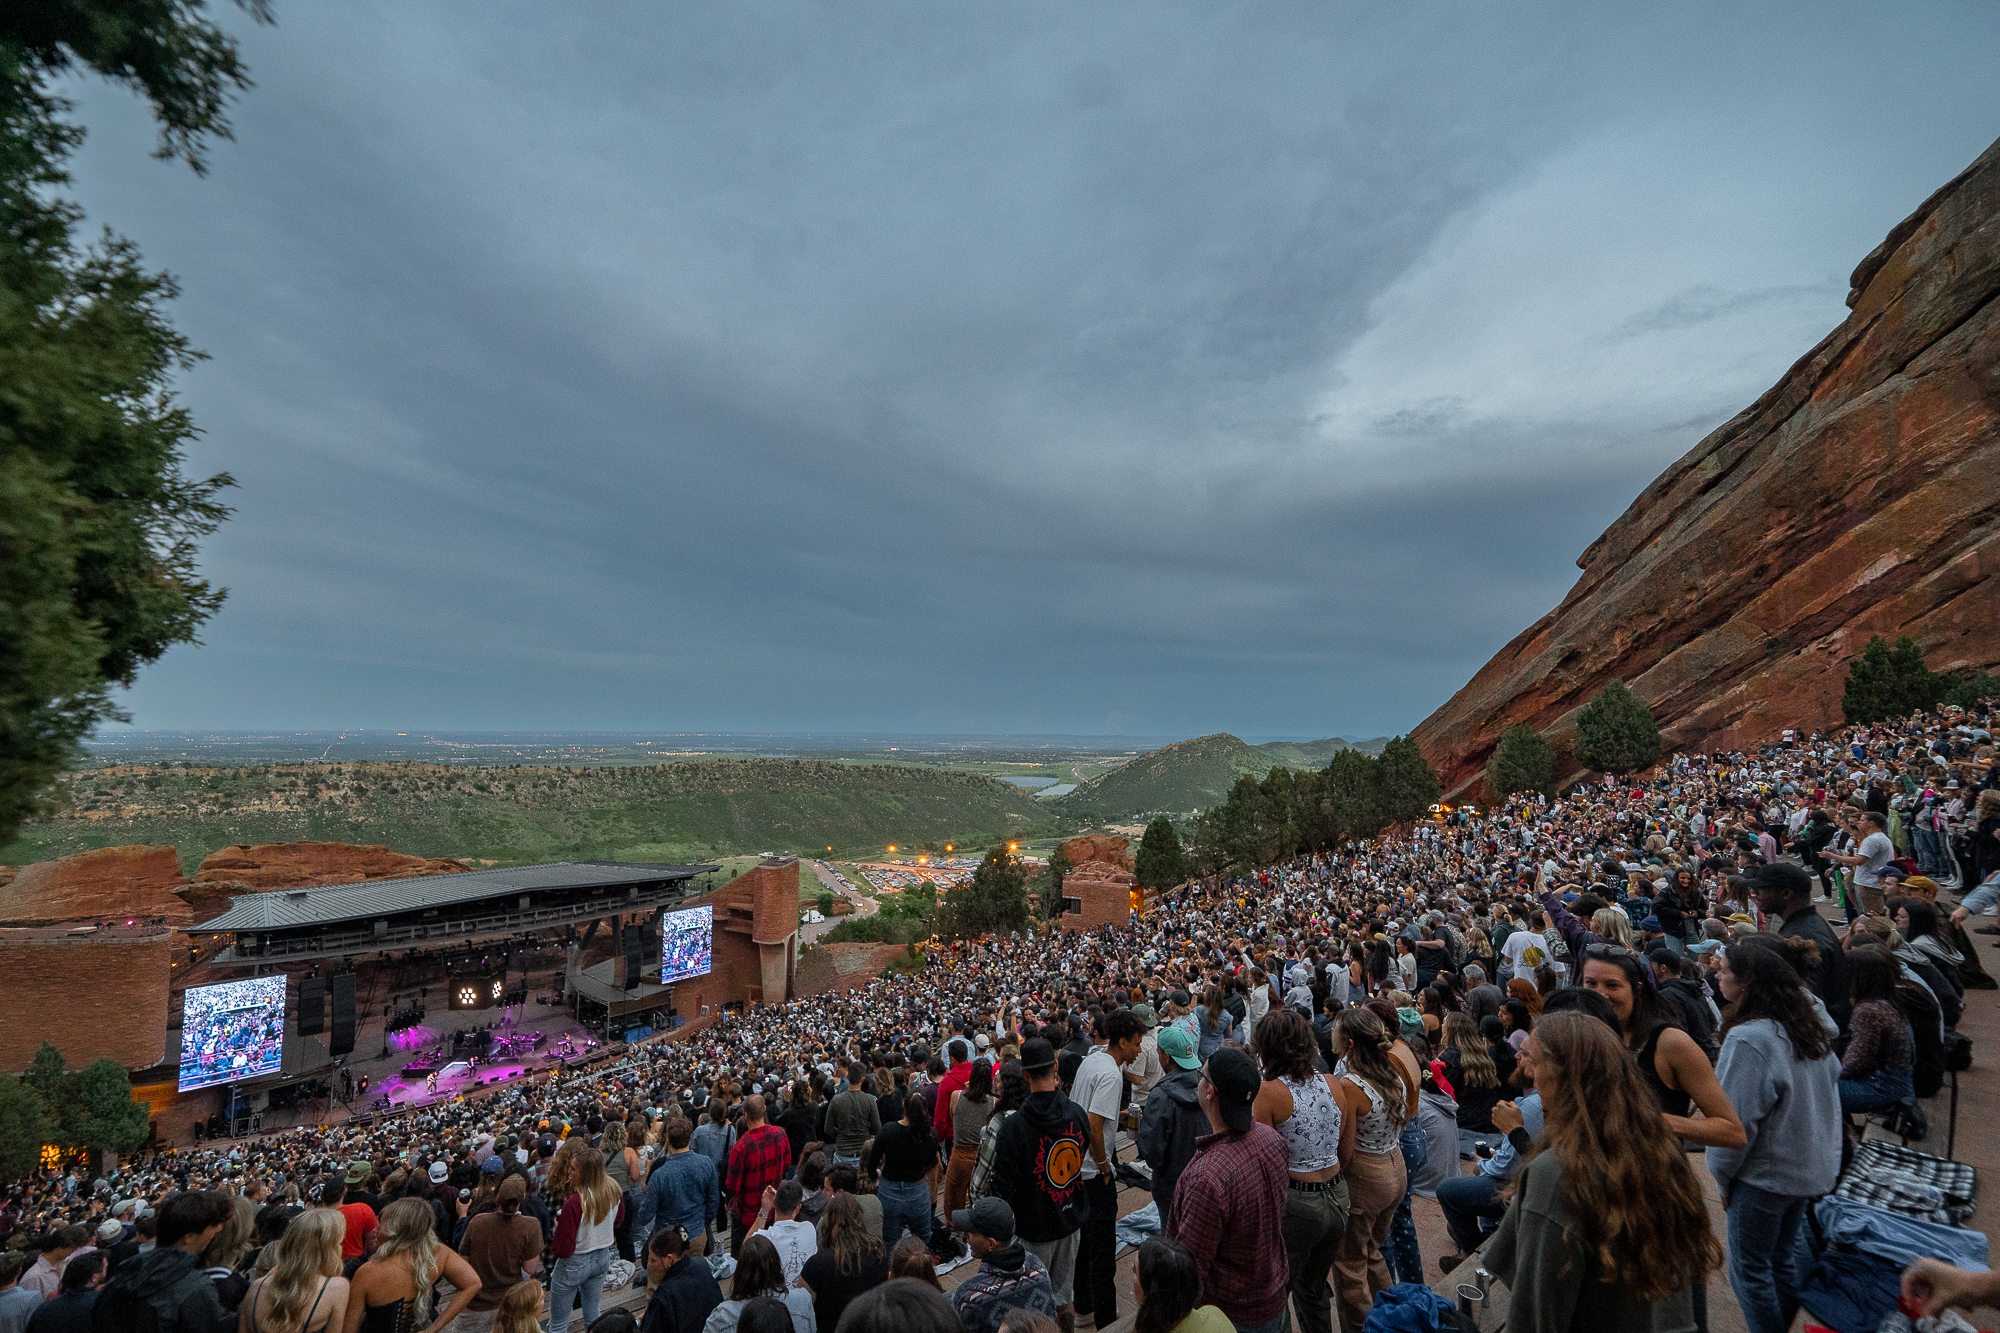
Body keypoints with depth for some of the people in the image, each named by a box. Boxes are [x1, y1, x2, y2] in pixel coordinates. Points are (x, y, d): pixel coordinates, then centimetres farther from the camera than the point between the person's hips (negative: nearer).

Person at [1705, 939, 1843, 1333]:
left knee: (1749, 1270, 7)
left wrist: (1722, 1175, -7)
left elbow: (1737, 1121, -22)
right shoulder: (1811, 1029, 0)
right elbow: (1830, 1089, 13)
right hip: (1812, 1168, 8)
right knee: (1780, 1261, 21)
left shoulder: (1748, 1039, -26)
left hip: (1765, 1175, -8)